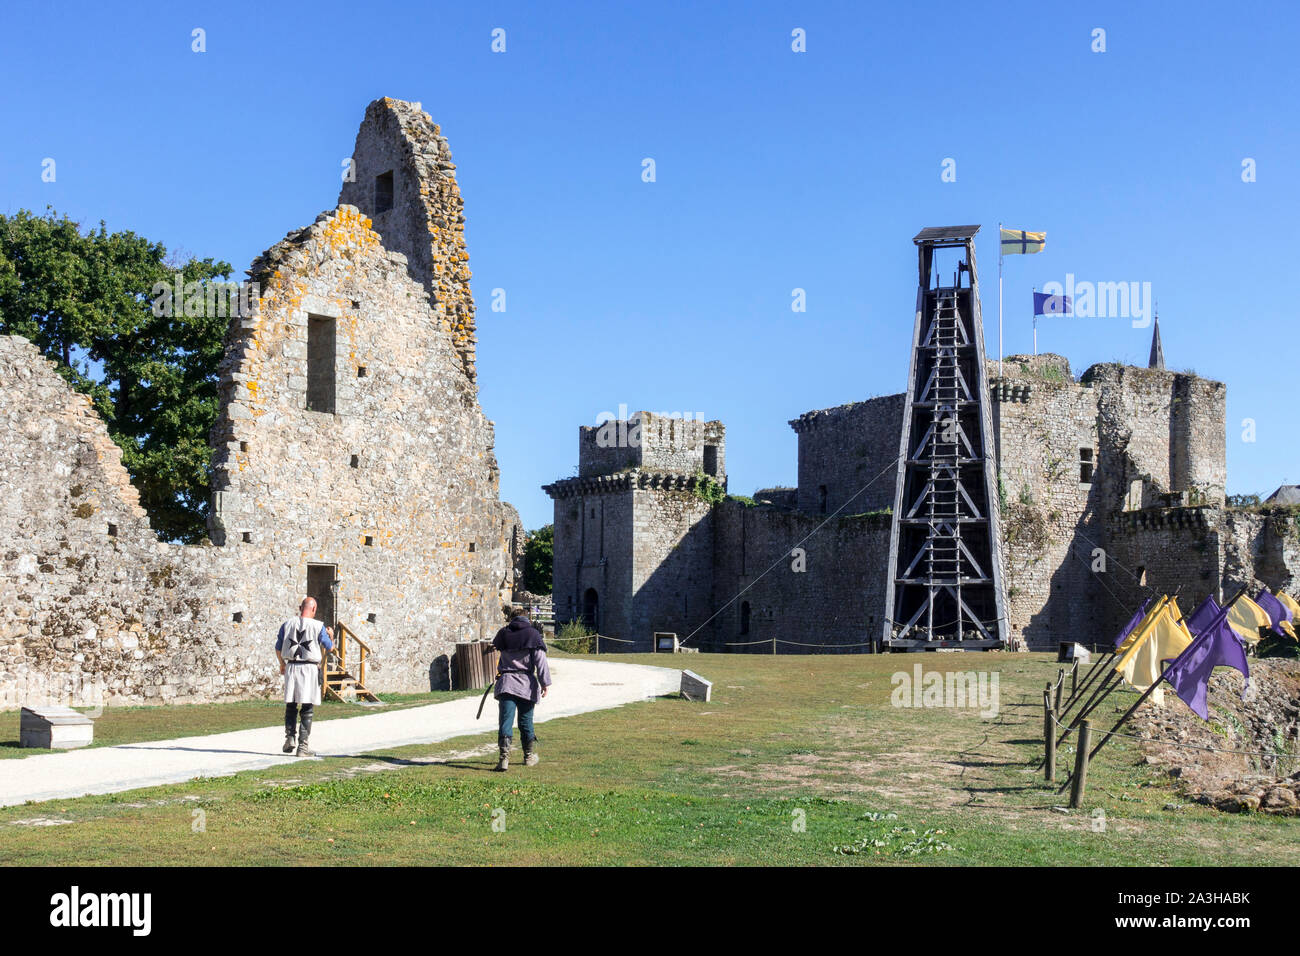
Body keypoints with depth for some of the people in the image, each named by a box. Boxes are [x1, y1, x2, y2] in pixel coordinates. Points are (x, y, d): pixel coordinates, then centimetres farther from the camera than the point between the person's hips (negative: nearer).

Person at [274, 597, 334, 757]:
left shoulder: (287, 624, 4)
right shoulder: (318, 626, -6)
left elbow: (278, 648, 12)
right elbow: (330, 648, 6)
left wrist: (282, 664, 30)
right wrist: (331, 635, 27)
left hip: (291, 667, 3)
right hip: (310, 668, -3)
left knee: (290, 706, 17)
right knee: (307, 709, 2)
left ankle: (289, 737, 4)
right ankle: (303, 746, 1)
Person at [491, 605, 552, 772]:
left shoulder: (503, 633, 6)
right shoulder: (533, 634, -2)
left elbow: (496, 646, 27)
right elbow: (540, 660, -6)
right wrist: (544, 682, -3)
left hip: (506, 683, 1)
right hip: (526, 684, -1)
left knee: (506, 721, -5)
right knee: (526, 722, 12)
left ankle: (503, 757, -19)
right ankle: (530, 757, 25)